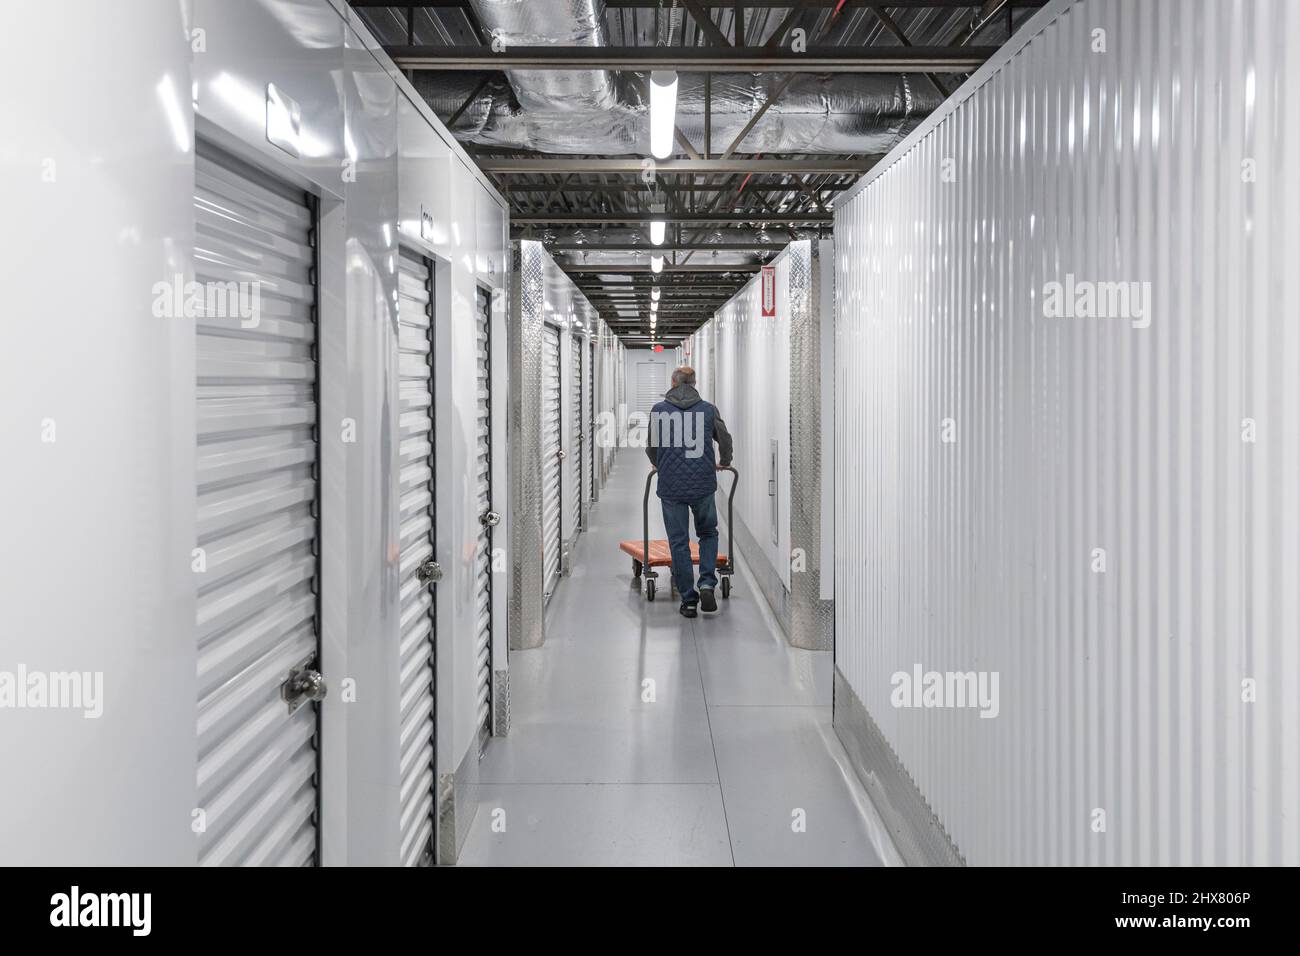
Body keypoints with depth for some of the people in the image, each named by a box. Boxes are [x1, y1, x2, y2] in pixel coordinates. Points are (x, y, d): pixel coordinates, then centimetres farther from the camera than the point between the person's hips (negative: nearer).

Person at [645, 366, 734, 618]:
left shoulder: (659, 410, 1)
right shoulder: (707, 409, 4)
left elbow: (651, 447, 11)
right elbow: (725, 439, 15)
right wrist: (723, 463, 36)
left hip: (671, 486, -1)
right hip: (703, 484, 1)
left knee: (678, 542, 7)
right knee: (708, 534, 20)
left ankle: (688, 600, 8)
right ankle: (707, 583, 2)